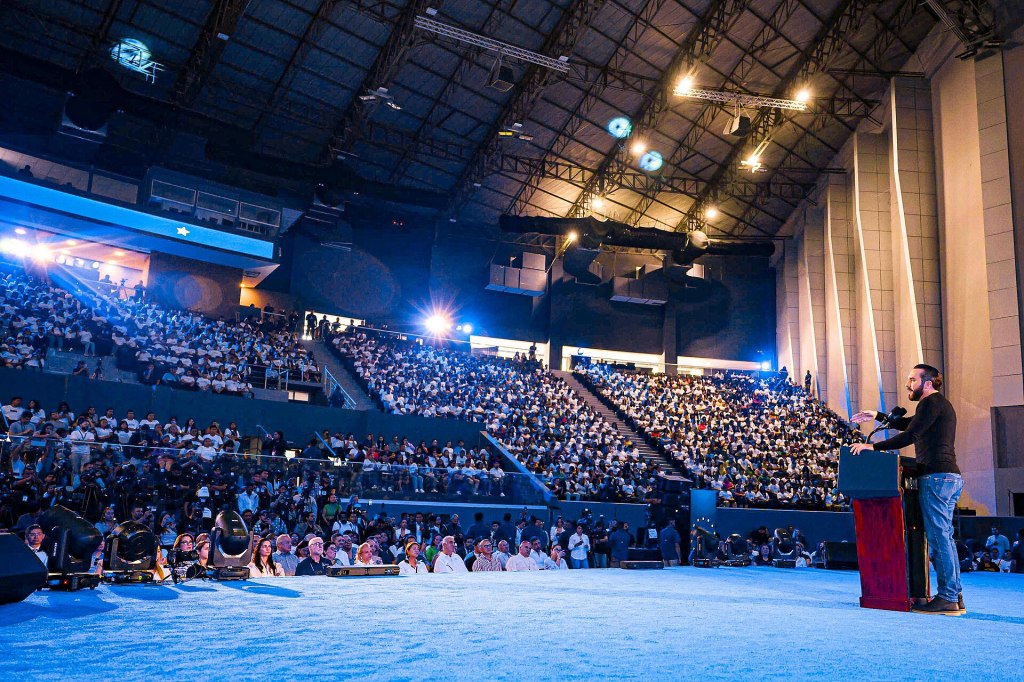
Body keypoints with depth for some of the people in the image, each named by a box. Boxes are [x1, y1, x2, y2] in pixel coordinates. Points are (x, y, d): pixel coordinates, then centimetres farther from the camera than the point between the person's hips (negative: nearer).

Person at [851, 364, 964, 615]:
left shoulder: (931, 403, -8)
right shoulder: (941, 404, 23)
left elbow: (909, 436, -16)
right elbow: (907, 424, 35)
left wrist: (873, 446, -14)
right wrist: (877, 416, 36)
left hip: (937, 476, -10)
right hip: (950, 477, 10)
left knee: (938, 538, -9)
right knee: (944, 537, 11)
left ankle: (947, 599, -8)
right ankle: (954, 596, 13)